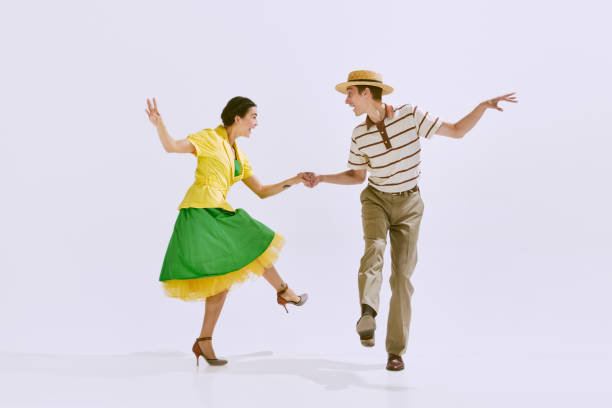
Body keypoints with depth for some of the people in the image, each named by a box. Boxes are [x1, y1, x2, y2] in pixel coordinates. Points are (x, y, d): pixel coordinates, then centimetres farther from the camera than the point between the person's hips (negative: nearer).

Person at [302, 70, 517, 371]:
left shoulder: (411, 115, -12)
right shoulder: (360, 135, -5)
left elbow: (457, 131, -8)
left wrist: (485, 105, -19)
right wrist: (321, 178, -1)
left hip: (409, 203, -1)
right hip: (376, 199, 1)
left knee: (402, 273, -5)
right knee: (374, 247, -30)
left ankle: (396, 350, 4)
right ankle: (368, 314, -52)